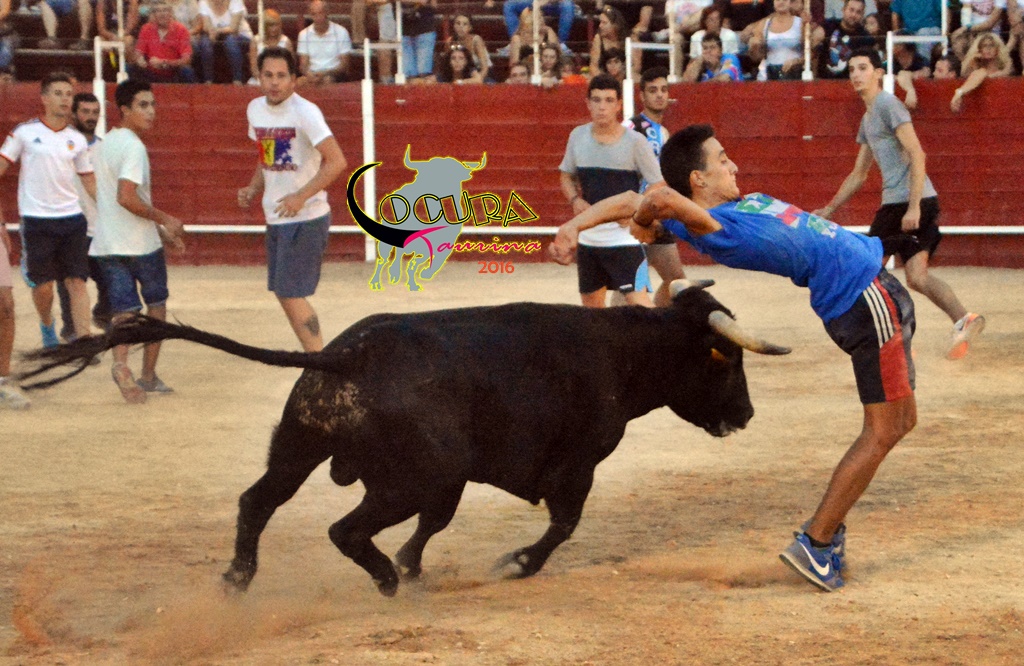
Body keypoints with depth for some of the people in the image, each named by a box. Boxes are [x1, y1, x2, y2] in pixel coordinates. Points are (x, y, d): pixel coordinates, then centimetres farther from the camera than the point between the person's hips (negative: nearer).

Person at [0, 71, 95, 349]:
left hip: (72, 219, 2)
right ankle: (46, 324, 30)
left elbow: (89, 181, 17)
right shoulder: (25, 132, -1)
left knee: (77, 282, -6)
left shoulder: (77, 139, 8)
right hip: (36, 219, -2)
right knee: (42, 286, 0)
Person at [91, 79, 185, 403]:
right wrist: (164, 219, -15)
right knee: (156, 306, 14)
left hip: (107, 244, 6)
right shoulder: (133, 147, -17)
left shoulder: (107, 142, 13)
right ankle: (148, 375, 17)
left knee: (124, 310, 2)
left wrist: (161, 226, 23)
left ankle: (120, 361, -24)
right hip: (141, 244, -6)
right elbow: (126, 197, -27)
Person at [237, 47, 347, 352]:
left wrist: (301, 197, -28)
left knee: (291, 294, -9)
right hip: (276, 219, 8)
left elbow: (336, 161, -23)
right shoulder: (256, 109, 6)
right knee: (282, 292, 13)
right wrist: (253, 188, 4)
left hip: (305, 219, -8)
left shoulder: (304, 112, -18)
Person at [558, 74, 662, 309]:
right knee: (591, 303, 15)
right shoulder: (578, 136, 3)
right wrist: (575, 200, -4)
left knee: (638, 300, -16)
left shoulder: (634, 141, -10)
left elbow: (658, 185, -7)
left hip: (624, 236, -5)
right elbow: (567, 175, 17)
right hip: (588, 235, 5)